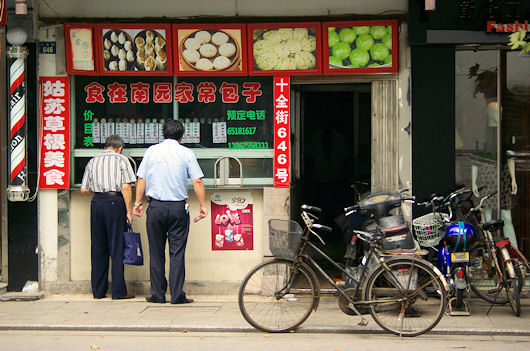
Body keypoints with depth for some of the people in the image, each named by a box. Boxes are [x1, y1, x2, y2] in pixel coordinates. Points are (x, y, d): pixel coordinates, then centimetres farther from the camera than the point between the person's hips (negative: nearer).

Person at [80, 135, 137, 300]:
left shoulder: (92, 162, 14)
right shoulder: (121, 160, 3)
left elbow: (84, 189, 11)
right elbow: (126, 187, -8)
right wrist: (129, 211, -6)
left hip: (97, 202, 4)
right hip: (115, 202, -4)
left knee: (98, 248, 9)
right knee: (117, 248, 0)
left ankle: (98, 290, 13)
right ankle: (118, 291, 0)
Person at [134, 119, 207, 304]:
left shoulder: (151, 151, 5)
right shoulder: (186, 153, 0)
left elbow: (141, 179, 3)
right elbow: (197, 182, -3)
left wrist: (138, 202, 11)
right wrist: (203, 205, 3)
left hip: (156, 206, 1)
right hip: (178, 207, -1)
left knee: (156, 252, 7)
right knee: (177, 252, 1)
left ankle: (157, 294, 9)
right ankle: (177, 295, -1)